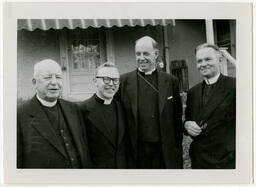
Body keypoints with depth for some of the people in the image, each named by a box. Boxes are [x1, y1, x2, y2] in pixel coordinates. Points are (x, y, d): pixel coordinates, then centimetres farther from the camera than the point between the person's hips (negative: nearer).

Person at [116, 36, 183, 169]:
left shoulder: (170, 81, 3)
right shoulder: (124, 81, -1)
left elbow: (177, 118, 6)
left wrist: (177, 148, 5)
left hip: (166, 152, 1)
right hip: (136, 152, -1)